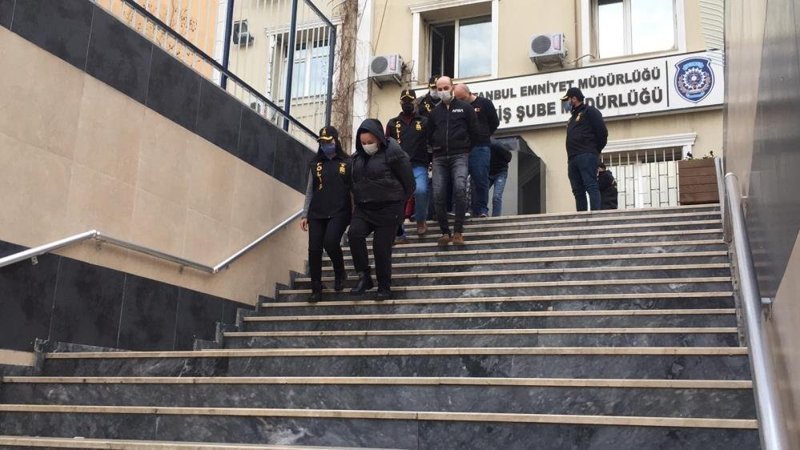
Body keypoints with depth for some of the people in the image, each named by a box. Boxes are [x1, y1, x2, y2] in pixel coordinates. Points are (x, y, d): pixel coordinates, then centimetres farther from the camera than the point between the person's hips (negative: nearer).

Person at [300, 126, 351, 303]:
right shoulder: (316, 164, 11)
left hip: (339, 212, -3)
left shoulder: (347, 163, 3)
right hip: (316, 213, 3)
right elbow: (309, 191, 15)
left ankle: (340, 273, 7)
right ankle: (316, 290, 11)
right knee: (314, 250, -2)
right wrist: (305, 215, 10)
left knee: (330, 242, -23)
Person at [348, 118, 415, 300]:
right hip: (363, 208, 5)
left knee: (381, 247, -5)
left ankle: (384, 287, 15)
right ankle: (364, 277, -10)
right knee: (354, 233, -21)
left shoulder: (393, 153, -11)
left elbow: (408, 182, -5)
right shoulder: (359, 156, 10)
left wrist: (399, 203, 4)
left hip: (388, 209, -5)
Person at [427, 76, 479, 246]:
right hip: (439, 157, 4)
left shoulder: (465, 108, 7)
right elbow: (429, 136, 24)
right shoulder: (434, 112, 17)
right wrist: (437, 148, 15)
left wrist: (465, 148, 11)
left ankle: (458, 231, -19)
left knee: (460, 188, -24)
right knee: (438, 194, -8)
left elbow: (474, 132, 9)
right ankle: (445, 232, 0)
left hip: (459, 156, -3)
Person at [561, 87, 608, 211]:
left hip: (586, 156, -8)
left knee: (591, 186, -17)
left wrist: (595, 150, 0)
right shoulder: (573, 118, 29)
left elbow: (602, 132, -5)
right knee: (578, 191, 3)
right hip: (573, 159, 9)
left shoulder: (589, 111, 4)